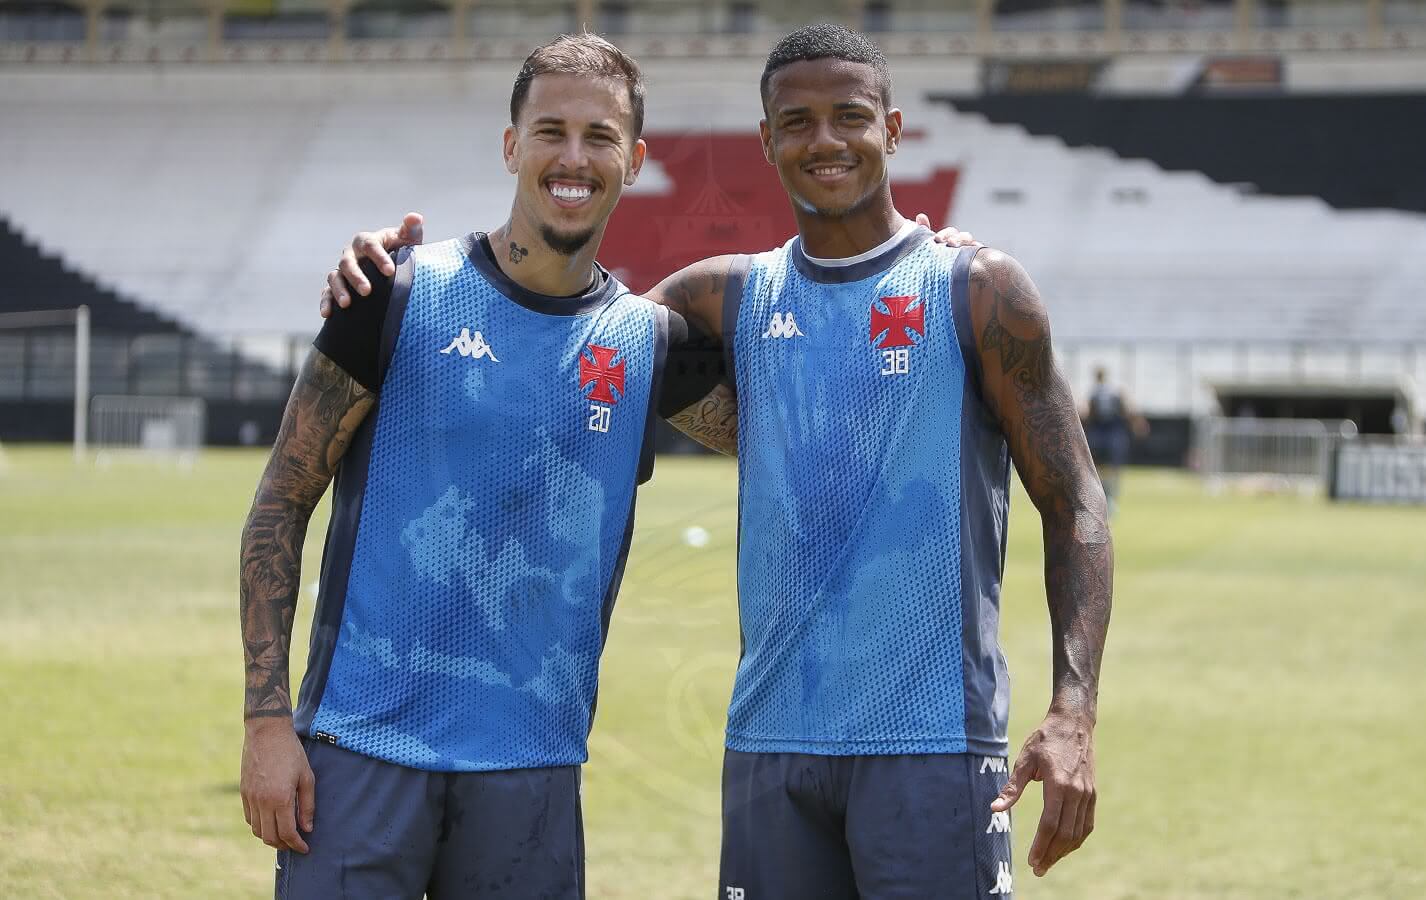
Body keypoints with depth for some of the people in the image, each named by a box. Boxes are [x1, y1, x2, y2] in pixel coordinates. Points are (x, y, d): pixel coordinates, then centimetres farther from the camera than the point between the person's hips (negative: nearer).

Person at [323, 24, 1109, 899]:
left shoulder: (976, 291, 0)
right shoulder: (732, 300, 12)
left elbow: (1075, 509, -1)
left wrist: (1074, 714, -14)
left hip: (933, 739, -4)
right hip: (770, 739, 4)